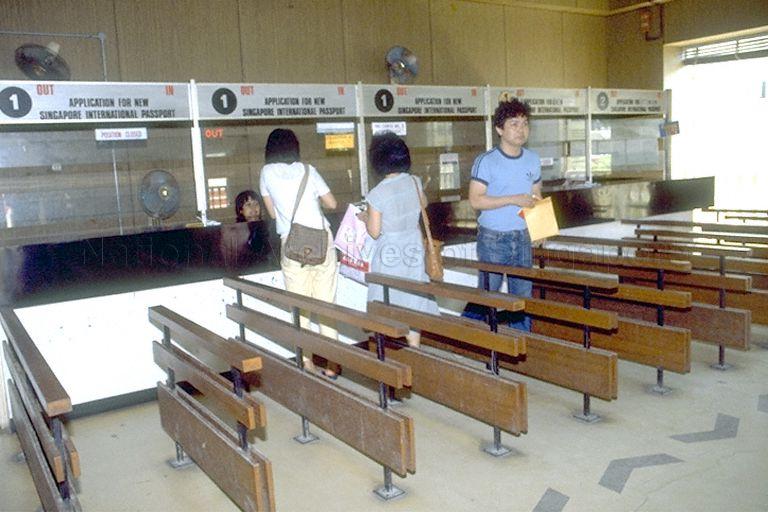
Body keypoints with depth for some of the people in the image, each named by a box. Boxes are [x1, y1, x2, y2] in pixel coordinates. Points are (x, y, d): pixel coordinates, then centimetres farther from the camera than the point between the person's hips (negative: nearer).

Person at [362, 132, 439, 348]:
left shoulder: (377, 194, -20)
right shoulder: (414, 182, -5)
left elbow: (374, 232, -14)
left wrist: (365, 217, 5)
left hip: (389, 253, -5)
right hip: (413, 248, 5)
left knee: (388, 302, 7)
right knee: (412, 299, 14)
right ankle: (414, 348, 24)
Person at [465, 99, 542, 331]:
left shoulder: (533, 159, 8)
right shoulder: (486, 161, -10)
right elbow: (475, 200, -16)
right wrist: (514, 200, -20)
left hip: (522, 238, 5)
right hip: (493, 239, -5)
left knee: (523, 296, 11)